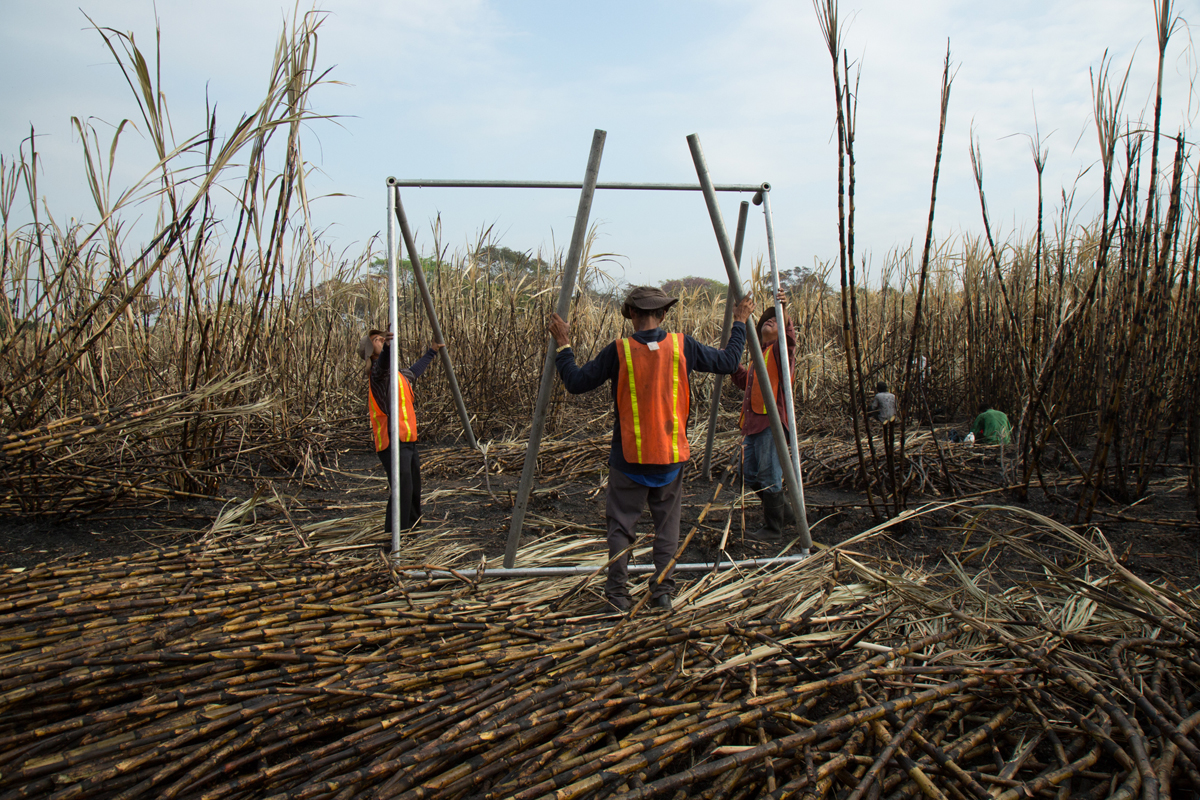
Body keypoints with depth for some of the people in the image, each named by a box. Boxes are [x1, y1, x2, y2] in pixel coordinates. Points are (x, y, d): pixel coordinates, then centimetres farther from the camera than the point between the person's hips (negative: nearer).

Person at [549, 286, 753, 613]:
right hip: (671, 456, 2)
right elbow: (728, 362, 9)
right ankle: (662, 591, 15)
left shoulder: (618, 351, -10)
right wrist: (739, 324, 22)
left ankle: (617, 592, 11)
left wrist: (563, 345, 6)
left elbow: (576, 383, -4)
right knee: (667, 525, 13)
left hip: (629, 457, -2)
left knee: (621, 525, 9)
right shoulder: (683, 346, -4)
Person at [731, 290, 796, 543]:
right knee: (750, 475, 14)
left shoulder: (779, 349, -2)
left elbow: (789, 339, -26)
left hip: (771, 421, -9)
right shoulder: (759, 354, 23)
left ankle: (774, 528, 8)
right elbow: (745, 382, 34)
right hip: (753, 422, 9)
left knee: (768, 476, -5)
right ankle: (785, 512, 30)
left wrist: (785, 314, -41)